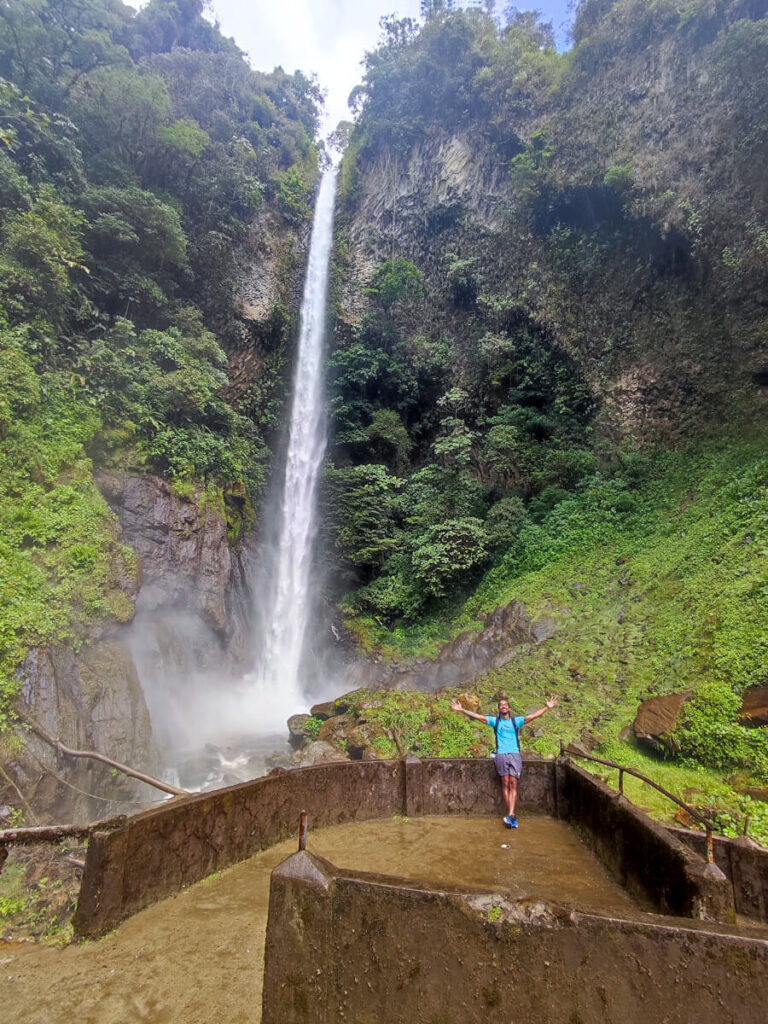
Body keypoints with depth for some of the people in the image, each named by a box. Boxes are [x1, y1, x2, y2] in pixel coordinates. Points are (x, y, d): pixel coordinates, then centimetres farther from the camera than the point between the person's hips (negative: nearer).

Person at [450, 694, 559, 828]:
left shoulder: (516, 720, 13)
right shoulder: (495, 720, 11)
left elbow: (535, 715, 10)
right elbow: (477, 716, 6)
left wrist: (547, 707, 3)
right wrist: (462, 710, -1)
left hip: (515, 754, 0)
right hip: (501, 755, 0)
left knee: (513, 784, -8)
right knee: (505, 784, -2)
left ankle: (510, 815, -14)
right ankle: (512, 816, 2)